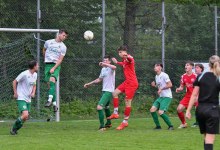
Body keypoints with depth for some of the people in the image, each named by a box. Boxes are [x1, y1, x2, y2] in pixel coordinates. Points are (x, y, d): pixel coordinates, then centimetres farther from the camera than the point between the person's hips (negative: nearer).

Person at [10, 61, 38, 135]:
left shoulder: (35, 75, 8)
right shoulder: (24, 74, -16)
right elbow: (14, 82, -8)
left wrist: (33, 93, 4)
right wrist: (15, 93, -10)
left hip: (28, 99, 8)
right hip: (21, 98, -8)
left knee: (25, 118, 4)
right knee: (25, 115, -21)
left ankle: (14, 130, 20)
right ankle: (14, 128, -2)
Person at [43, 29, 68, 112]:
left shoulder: (63, 47, -1)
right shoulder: (48, 42, 5)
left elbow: (60, 59, -5)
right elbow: (44, 49, 27)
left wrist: (54, 68, -16)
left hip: (56, 65, -3)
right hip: (47, 65, 3)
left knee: (52, 80, -27)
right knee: (49, 84, -1)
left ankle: (50, 100, -37)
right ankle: (54, 104, 5)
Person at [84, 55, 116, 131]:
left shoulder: (110, 68, -12)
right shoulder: (103, 69, 14)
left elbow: (114, 67, -39)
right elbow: (99, 79, 27)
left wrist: (104, 64, -41)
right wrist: (89, 84, 27)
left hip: (109, 91, -10)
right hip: (104, 91, 10)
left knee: (99, 107, -20)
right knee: (106, 107, 26)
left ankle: (102, 126, -19)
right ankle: (109, 123, 46)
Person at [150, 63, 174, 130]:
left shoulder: (164, 75, -12)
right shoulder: (156, 77, 15)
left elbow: (170, 85, -19)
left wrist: (161, 89, -17)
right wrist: (154, 85, 4)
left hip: (167, 97, -8)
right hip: (161, 97, 8)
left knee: (161, 112, -18)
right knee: (152, 109, -5)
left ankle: (171, 126, -5)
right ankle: (158, 126, 5)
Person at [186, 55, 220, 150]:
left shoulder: (201, 76, 4)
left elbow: (194, 95, 2)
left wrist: (188, 110, 5)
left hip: (200, 109, 4)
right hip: (212, 110, -4)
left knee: (206, 138, 17)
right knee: (209, 140, -7)